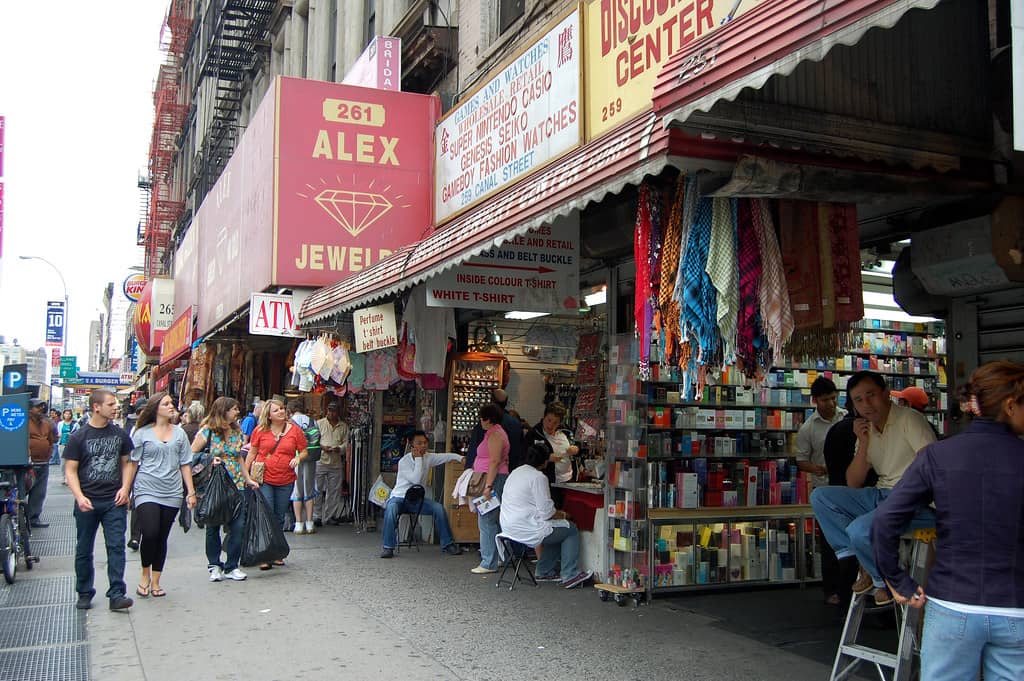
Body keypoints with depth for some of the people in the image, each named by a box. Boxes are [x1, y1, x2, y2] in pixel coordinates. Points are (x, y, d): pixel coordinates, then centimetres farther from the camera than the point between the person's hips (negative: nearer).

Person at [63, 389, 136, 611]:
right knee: (84, 550, 10)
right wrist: (79, 497, -16)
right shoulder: (78, 437, -3)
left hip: (114, 501, 1)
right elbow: (70, 470, -3)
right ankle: (84, 594, 24)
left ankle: (116, 594, -4)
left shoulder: (120, 434, 6)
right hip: (88, 502, -1)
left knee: (116, 547, -5)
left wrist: (125, 488, -2)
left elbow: (127, 463, 13)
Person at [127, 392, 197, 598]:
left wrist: (191, 492, 7)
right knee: (150, 534, -16)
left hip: (171, 494, 3)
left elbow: (185, 465, 12)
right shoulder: (142, 433, 0)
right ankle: (145, 574, 9)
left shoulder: (179, 433, 9)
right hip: (147, 491, -3)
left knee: (162, 538, 7)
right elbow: (132, 464, 4)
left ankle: (155, 581, 19)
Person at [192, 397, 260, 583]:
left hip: (236, 486, 4)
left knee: (238, 526, -3)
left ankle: (231, 567, 7)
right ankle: (214, 565, 20)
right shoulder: (207, 431, -4)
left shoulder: (237, 432, 12)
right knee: (213, 527, 7)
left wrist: (248, 480, 16)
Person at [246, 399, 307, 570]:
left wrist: (298, 458, -10)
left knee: (279, 518, 11)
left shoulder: (294, 430, 4)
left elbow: (304, 451, 11)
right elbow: (251, 454, 9)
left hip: (286, 481, 2)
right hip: (264, 480, -2)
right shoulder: (260, 430, 2)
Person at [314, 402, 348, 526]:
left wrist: (339, 448, -13)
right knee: (317, 489, -2)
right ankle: (317, 516, 4)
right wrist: (322, 447, -15)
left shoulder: (344, 426, 10)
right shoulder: (319, 423, 5)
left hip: (336, 463, 2)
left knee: (334, 490, 6)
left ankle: (331, 515, 15)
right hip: (320, 461, -2)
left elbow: (346, 443, 8)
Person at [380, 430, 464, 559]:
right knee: (391, 509, -38)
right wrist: (418, 458, -23)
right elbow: (416, 479, -27)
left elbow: (446, 456, 0)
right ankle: (388, 547, -31)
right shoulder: (404, 462, -16)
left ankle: (447, 544, -5)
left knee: (438, 508, -16)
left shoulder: (428, 457, 2)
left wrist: (461, 458, -20)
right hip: (399, 497, -5)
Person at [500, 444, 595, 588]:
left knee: (556, 529, 26)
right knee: (571, 530, 2)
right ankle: (570, 576, 3)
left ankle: (544, 572, 28)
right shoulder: (538, 477, -16)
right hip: (525, 529, -10)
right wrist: (561, 515, 4)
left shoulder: (516, 472, 14)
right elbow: (546, 512, -18)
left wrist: (556, 513, 20)